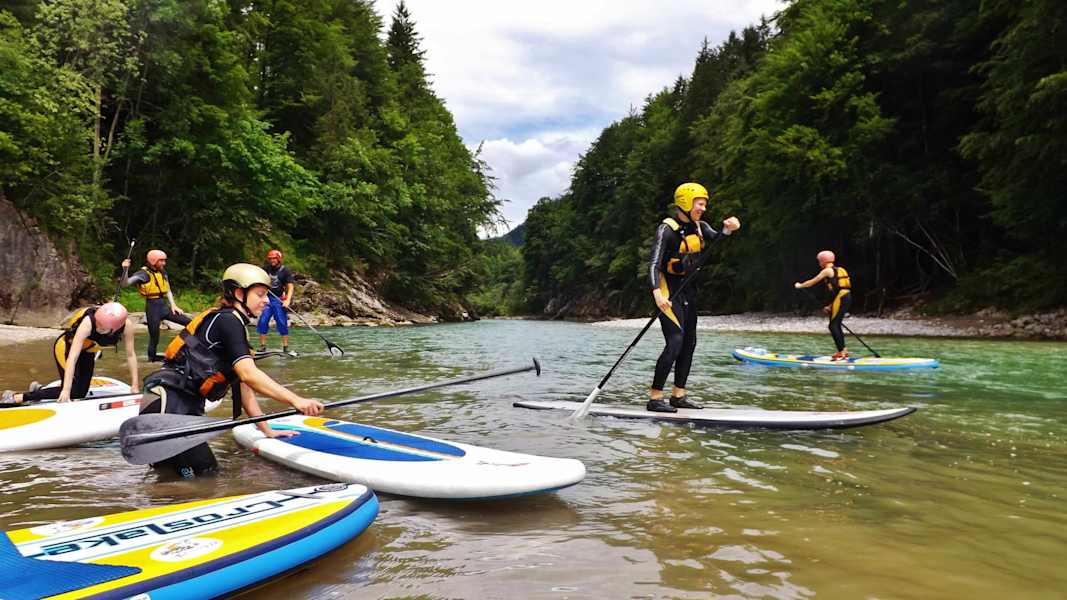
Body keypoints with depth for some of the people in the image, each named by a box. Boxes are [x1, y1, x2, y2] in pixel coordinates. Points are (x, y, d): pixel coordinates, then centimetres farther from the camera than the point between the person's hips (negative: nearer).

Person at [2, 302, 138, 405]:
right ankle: (16, 398, -13)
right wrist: (66, 390, -44)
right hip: (65, 347, -6)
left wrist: (134, 385, -18)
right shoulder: (88, 322, -39)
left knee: (81, 393, 7)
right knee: (72, 391, -19)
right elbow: (72, 357, -41)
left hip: (87, 352, 6)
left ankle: (38, 389, 27)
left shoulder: (126, 326, -29)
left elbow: (130, 355, -19)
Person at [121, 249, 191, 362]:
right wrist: (125, 270, -35)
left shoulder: (163, 272, 11)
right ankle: (152, 357, 22)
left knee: (189, 322, -2)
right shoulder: (144, 274, -9)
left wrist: (173, 305, 7)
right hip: (153, 307, -6)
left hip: (164, 306, 6)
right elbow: (125, 283, -18)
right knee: (154, 335, 2)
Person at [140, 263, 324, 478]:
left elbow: (242, 385, 18)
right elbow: (249, 375, -25)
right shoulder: (226, 320, -12)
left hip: (186, 408, 10)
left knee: (207, 469, 11)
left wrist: (267, 430, 15)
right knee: (206, 471, -7)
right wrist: (296, 400, -31)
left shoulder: (233, 325, 18)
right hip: (167, 406, -10)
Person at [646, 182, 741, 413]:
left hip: (688, 290, 8)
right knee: (675, 342, -16)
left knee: (689, 342, 9)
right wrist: (657, 293, -38)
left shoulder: (699, 227, 8)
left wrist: (727, 229, -31)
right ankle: (654, 398, -11)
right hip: (669, 291, -8)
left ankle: (678, 395, 19)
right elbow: (654, 264, -24)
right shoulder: (667, 229, -16)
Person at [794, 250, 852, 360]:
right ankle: (844, 352, 16)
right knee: (837, 326, 14)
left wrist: (799, 286, 20)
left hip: (840, 300, -9)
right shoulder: (839, 270, 23)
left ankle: (841, 352, -10)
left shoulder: (827, 271, -3)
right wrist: (830, 306, 27)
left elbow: (812, 282, 3)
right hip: (846, 298, 9)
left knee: (833, 326, -7)